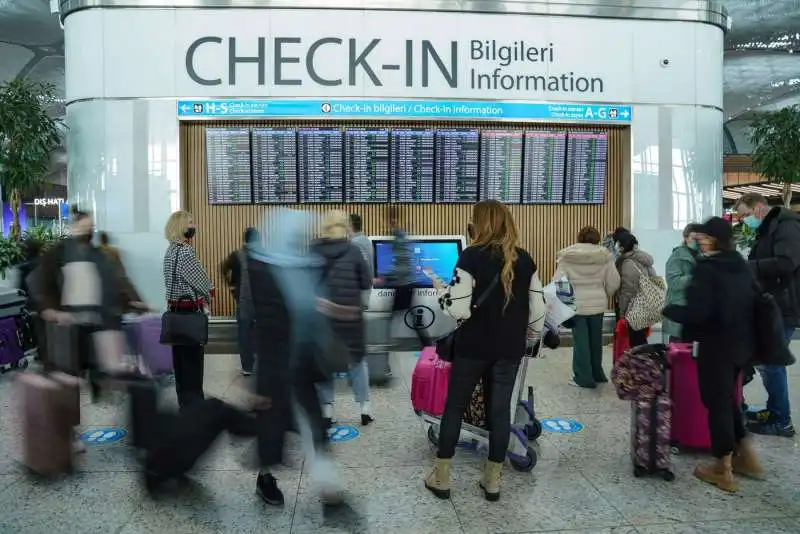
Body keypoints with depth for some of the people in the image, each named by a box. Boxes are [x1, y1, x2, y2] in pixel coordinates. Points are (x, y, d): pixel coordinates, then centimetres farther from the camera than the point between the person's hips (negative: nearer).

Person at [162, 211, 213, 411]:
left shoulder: (171, 250, 12)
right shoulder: (184, 251, -18)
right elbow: (201, 281, -17)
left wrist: (202, 296, 3)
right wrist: (208, 295, 2)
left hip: (177, 309, 10)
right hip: (189, 311, -10)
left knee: (181, 356, 15)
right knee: (192, 357, -2)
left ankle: (185, 401, 26)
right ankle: (193, 402, 4)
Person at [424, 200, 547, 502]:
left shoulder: (471, 256, -13)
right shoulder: (525, 260, 1)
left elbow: (458, 310, -18)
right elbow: (538, 308, 3)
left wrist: (440, 289, 0)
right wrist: (533, 336, 19)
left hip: (474, 346, -3)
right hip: (510, 348, 4)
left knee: (454, 406, 10)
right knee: (501, 410, 12)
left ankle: (441, 478, 19)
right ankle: (492, 481, 21)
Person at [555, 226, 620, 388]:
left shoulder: (567, 256, -5)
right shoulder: (604, 256, 0)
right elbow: (614, 282, 2)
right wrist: (605, 296, 20)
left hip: (576, 304, -3)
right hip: (597, 303, 3)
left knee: (580, 341, 4)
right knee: (596, 339, 16)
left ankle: (584, 378, 8)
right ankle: (597, 374, 29)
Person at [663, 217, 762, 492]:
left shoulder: (707, 268, -18)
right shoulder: (741, 266, 7)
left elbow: (697, 312, -24)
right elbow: (752, 302, 14)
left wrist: (666, 309, -10)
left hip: (717, 344, -8)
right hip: (741, 342, 8)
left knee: (716, 401, 3)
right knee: (727, 397, 23)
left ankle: (723, 470, 13)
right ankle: (746, 455, 30)